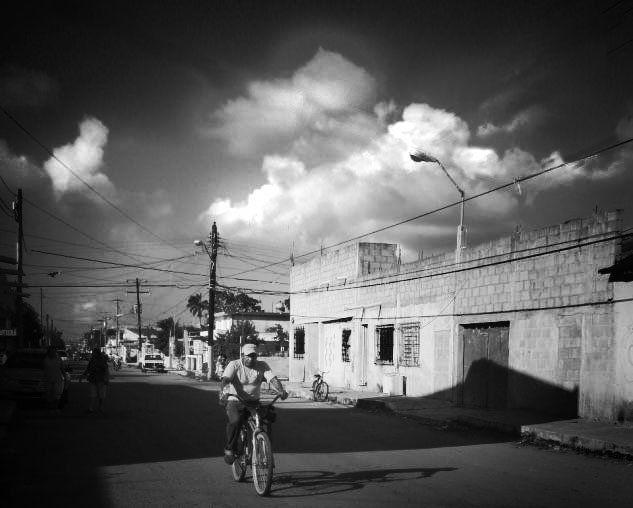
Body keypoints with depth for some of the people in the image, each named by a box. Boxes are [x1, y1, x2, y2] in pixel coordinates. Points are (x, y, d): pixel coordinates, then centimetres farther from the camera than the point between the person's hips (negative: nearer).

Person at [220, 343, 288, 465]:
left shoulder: (262, 366, 3)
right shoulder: (234, 365, -5)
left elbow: (272, 378, -12)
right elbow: (225, 379, -21)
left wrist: (281, 391, -32)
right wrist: (224, 392, -43)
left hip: (253, 402, 3)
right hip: (235, 402, -3)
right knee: (235, 420, -31)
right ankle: (230, 449, -10)